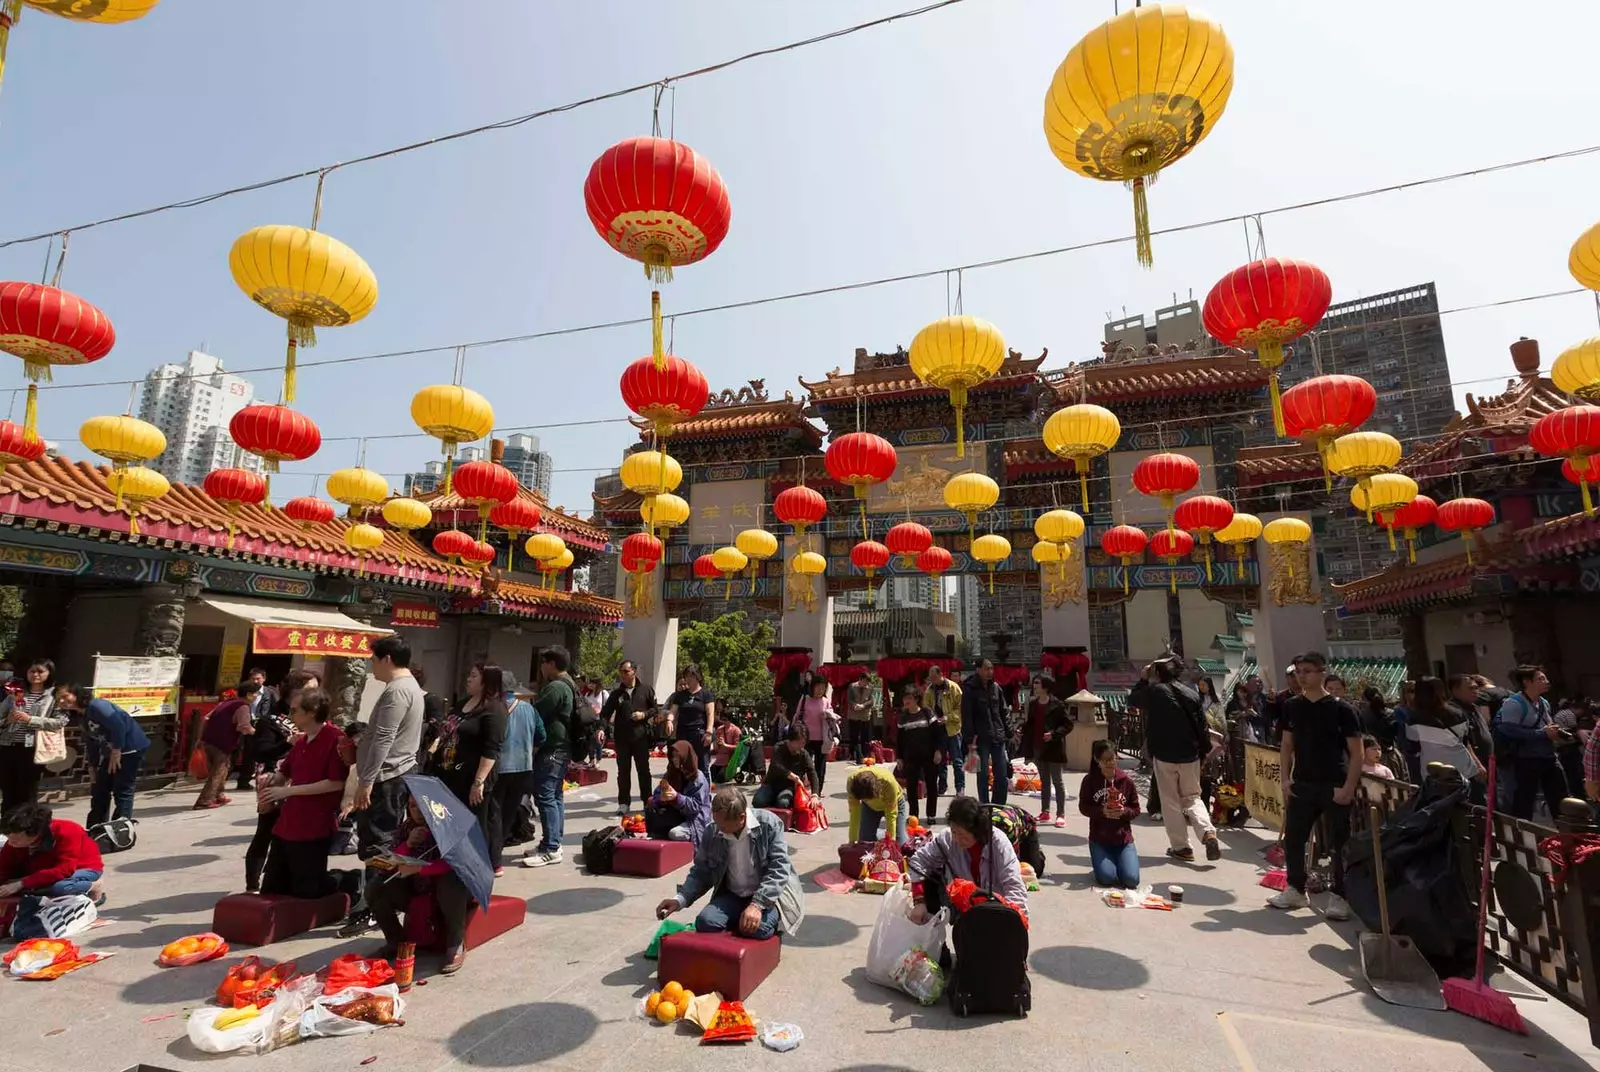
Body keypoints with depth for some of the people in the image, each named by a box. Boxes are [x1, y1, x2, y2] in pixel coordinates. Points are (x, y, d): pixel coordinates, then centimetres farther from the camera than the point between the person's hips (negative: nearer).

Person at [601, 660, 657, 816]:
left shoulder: (646, 690, 0)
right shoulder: (616, 693, 5)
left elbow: (656, 709, 5)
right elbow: (606, 712, 5)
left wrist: (644, 714, -12)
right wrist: (603, 723, -14)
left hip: (641, 737, -1)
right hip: (621, 737, 2)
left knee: (643, 770, 7)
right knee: (623, 771, 7)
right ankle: (624, 803, 17)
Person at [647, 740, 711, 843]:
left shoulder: (698, 778, -14)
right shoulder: (670, 774, 4)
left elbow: (695, 806, -19)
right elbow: (656, 795, 1)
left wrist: (677, 797, -33)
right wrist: (661, 798, -24)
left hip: (694, 819, -6)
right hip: (676, 816, 6)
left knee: (675, 833, -33)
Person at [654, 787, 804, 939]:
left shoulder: (769, 823, -18)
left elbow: (779, 868, -20)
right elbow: (701, 873, 4)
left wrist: (757, 904, -31)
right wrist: (680, 899, -13)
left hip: (769, 895, -3)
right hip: (732, 895, 3)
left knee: (758, 928, -33)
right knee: (705, 922, -24)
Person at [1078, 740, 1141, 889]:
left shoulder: (1127, 780, -3)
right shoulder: (1089, 780, -7)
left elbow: (1136, 810, 3)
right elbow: (1083, 807, -4)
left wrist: (1124, 811, -19)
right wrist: (1101, 811, -22)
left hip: (1123, 838, 1)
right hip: (1099, 838, -1)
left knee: (1131, 879, -13)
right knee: (1107, 878, -17)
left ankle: (1118, 860, 20)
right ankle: (1098, 860, 18)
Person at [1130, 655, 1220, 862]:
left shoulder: (1153, 691, -8)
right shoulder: (1191, 693, 2)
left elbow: (1132, 699, 11)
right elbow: (1203, 726, 3)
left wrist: (1144, 679, 15)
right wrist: (1205, 750, 13)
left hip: (1164, 754, -4)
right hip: (1190, 755, 4)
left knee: (1171, 802, 6)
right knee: (1192, 797, 17)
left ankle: (1180, 847, 9)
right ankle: (1208, 833, -4)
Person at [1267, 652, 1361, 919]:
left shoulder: (1340, 708, -7)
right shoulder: (1293, 706, 5)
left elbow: (1356, 752, -7)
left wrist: (1349, 787, -15)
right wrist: (1285, 778, 1)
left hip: (1334, 786, -4)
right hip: (1301, 784, 4)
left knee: (1339, 843, 4)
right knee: (1292, 838, 7)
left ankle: (1339, 897, 18)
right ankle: (1295, 889, 22)